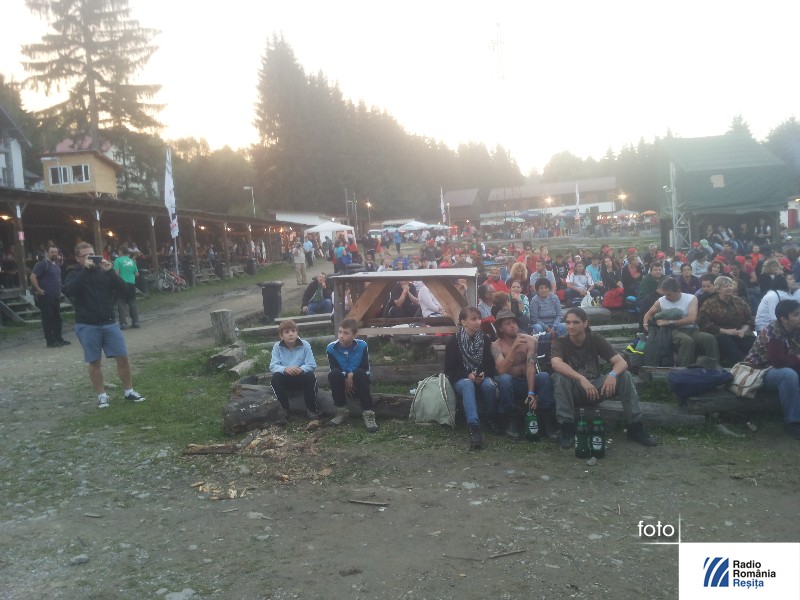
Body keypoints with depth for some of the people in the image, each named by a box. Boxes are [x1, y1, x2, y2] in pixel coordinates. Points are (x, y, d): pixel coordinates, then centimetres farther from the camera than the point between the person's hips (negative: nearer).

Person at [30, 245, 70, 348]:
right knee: (48, 319, -2)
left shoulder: (56, 264, 13)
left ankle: (59, 339, 19)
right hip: (46, 297, -8)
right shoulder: (42, 264, -10)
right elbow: (33, 277, -17)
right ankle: (50, 341, 1)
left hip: (56, 296, 8)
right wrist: (39, 290, -17)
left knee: (57, 318, 12)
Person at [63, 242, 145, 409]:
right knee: (94, 362, 5)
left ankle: (129, 391, 13)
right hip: (87, 326, -2)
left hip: (109, 323, 2)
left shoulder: (104, 271, 8)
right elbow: (68, 291, -19)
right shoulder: (75, 275, 3)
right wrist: (84, 270, -20)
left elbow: (122, 288, -3)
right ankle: (102, 395, 16)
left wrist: (110, 271, -16)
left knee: (122, 357, 0)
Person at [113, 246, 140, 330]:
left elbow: (116, 273, -12)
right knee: (132, 303, 12)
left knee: (121, 304, 0)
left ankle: (123, 323, -5)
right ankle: (135, 322, 10)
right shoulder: (131, 261, 11)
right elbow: (136, 274, 14)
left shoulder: (118, 260, -5)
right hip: (132, 284, 5)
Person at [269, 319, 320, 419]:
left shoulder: (305, 345, -8)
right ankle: (284, 409, -15)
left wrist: (301, 369, -36)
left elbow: (312, 365, -14)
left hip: (301, 377, -1)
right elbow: (273, 366, -16)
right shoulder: (277, 347, -6)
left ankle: (311, 409, -16)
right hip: (286, 379, 1)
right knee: (276, 377, -29)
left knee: (311, 376, -30)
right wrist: (285, 369, -38)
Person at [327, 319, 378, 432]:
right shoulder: (331, 348, -12)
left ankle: (368, 414, -32)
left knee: (360, 373, -34)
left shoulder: (362, 346, -13)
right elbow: (334, 369, -10)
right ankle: (342, 411, -17)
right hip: (342, 382, 1)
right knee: (333, 374, -30)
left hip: (358, 383, -1)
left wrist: (352, 376, -26)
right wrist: (346, 378, -26)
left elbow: (366, 368, -11)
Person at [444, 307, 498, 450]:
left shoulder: (484, 339, 5)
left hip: (481, 377, 2)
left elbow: (491, 364, 7)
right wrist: (468, 375, -18)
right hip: (461, 378, -2)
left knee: (489, 385, -35)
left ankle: (493, 420, -12)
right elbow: (449, 369, -3)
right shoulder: (453, 341, -3)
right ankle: (474, 427, -56)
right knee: (468, 385, -39)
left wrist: (484, 374, -15)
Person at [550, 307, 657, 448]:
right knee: (560, 376, -32)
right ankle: (567, 429, -28)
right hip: (573, 390, -2)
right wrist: (581, 379, -45)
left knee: (624, 375, -21)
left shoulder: (596, 340, -5)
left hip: (596, 387, 2)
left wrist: (612, 374, -37)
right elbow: (556, 364, -31)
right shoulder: (560, 342, -10)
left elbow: (622, 362, -14)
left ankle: (635, 427, -15)